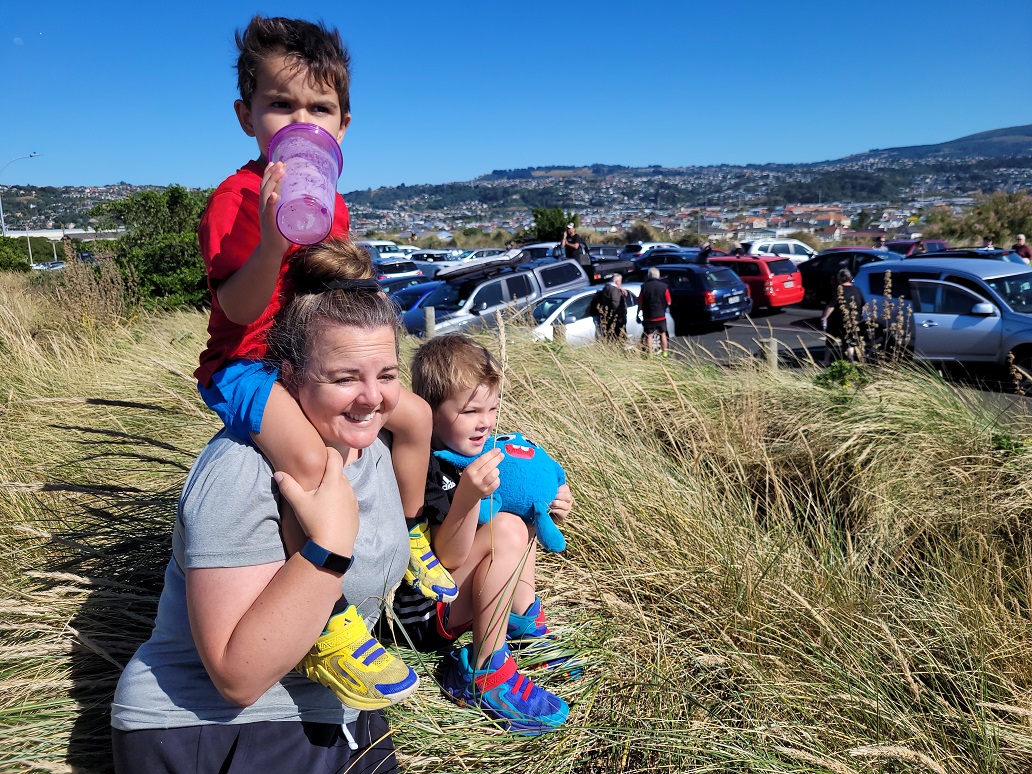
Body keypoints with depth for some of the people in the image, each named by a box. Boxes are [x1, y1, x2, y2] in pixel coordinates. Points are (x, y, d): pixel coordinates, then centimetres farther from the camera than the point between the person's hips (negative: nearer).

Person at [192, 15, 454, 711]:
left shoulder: (329, 203, 9)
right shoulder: (237, 199, -16)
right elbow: (238, 309, -29)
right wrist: (273, 237, -43)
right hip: (245, 365, -8)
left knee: (415, 413, 5)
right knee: (309, 457, -34)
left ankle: (408, 541, 26)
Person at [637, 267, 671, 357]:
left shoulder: (644, 286, -9)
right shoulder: (663, 286, -7)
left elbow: (640, 302, -5)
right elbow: (668, 302, -2)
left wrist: (638, 313, 8)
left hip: (648, 316, -1)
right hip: (661, 316, 1)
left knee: (649, 336, 7)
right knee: (663, 334, 16)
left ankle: (649, 355, 8)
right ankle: (665, 353, 22)